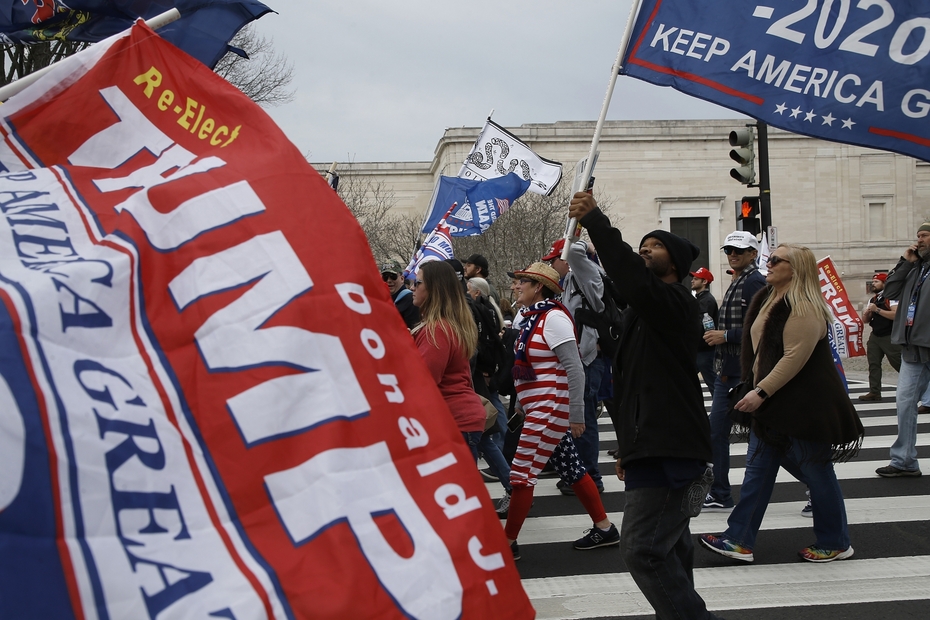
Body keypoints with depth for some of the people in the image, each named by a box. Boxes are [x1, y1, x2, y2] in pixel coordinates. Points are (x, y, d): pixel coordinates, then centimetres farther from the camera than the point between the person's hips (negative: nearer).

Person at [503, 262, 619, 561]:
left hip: (551, 407, -9)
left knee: (521, 474, -5)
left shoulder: (553, 318, -16)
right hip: (538, 408, 9)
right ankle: (604, 528, 24)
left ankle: (508, 543, 4)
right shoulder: (534, 318, 11)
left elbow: (574, 369, -20)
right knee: (571, 469, 15)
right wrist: (523, 404, 18)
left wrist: (576, 415, -20)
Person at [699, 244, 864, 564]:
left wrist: (761, 392, -24)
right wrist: (756, 392, 14)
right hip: (772, 405, 10)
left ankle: (835, 544, 17)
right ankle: (740, 540, 9)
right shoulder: (768, 299, 12)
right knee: (757, 469, 7)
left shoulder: (804, 308, -19)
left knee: (817, 472, 3)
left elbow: (795, 358, -25)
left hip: (805, 406, -10)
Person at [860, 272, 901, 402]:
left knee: (899, 364, -5)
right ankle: (875, 392, 5)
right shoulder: (872, 300, 14)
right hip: (875, 336, 8)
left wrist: (877, 309, -24)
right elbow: (865, 320, 16)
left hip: (890, 337, -8)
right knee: (873, 364, 3)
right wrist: (866, 313, -7)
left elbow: (896, 315, -24)